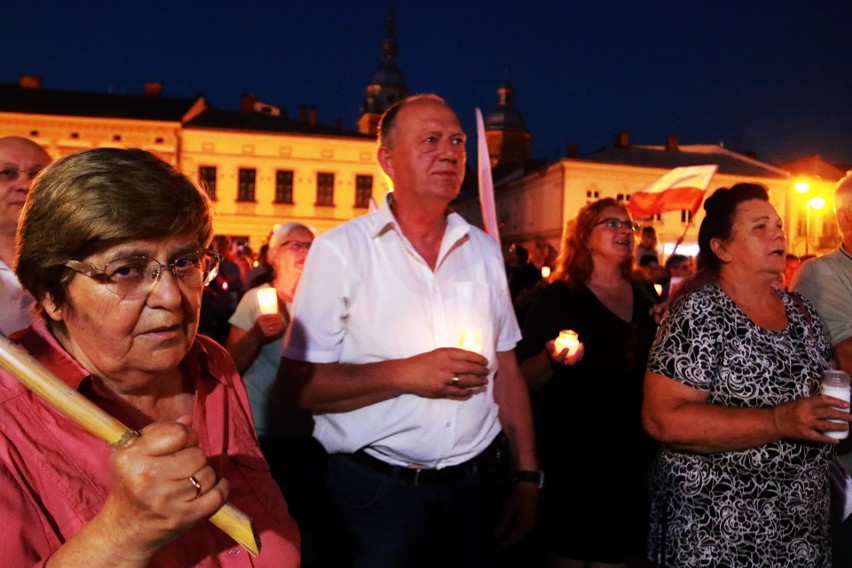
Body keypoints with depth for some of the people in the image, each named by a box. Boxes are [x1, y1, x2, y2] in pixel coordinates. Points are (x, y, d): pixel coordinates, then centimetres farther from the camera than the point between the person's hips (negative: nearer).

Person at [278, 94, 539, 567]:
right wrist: (405, 374, -21)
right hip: (379, 491, -4)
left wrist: (527, 475, 6)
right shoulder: (340, 249, -9)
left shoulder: (484, 250, 6)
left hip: (476, 485, 5)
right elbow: (298, 383, -12)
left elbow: (506, 371, 8)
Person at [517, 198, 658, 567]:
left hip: (631, 451, 5)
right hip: (573, 454, -5)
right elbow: (525, 378, -10)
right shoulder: (559, 297, -8)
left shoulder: (643, 298, 9)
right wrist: (554, 359, -28)